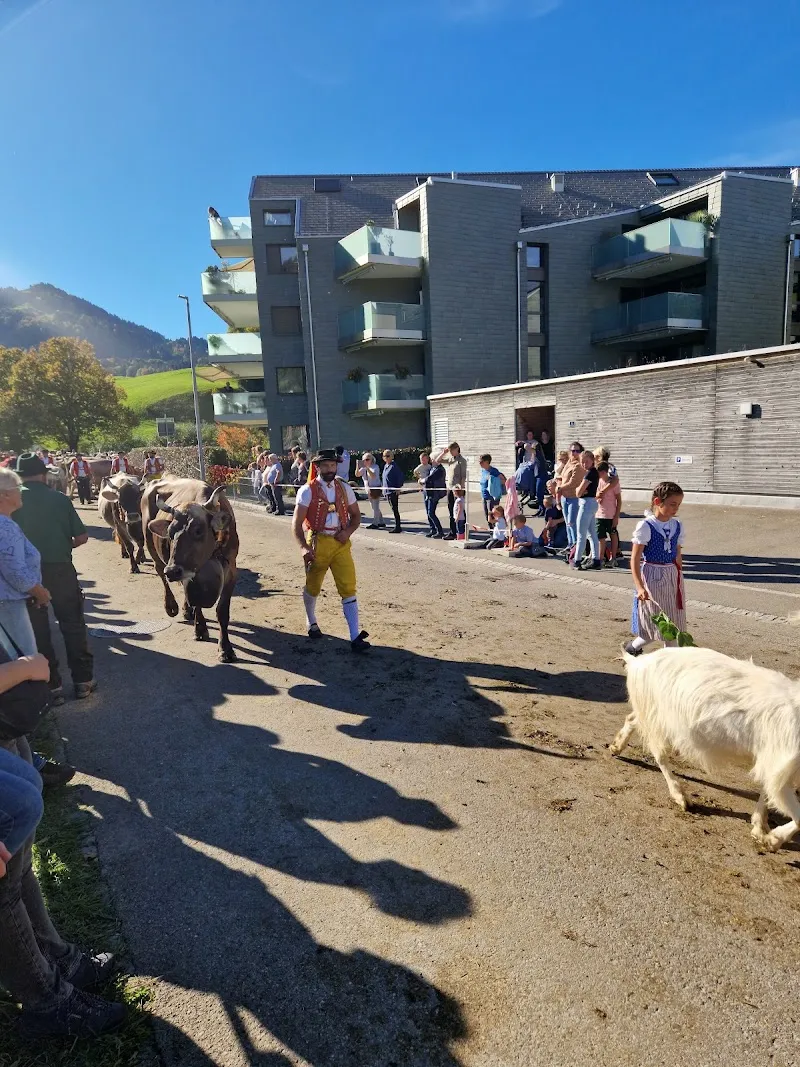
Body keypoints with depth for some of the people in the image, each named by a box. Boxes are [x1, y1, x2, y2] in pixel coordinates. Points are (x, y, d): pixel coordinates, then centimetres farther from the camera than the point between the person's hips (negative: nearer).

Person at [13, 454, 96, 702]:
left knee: (37, 629, 10)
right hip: (61, 568, 0)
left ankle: (51, 686, 14)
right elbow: (82, 537, -2)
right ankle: (83, 680, 17)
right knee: (73, 624, 12)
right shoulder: (60, 499, 0)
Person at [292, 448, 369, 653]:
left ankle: (355, 637, -6)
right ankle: (312, 623, 44)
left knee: (348, 588, -6)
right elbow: (297, 523, -10)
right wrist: (304, 547, -23)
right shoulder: (307, 491, -7)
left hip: (341, 543, 2)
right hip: (317, 543, -2)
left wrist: (348, 531, -7)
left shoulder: (344, 488, 4)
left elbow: (356, 515, 14)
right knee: (313, 587, 16)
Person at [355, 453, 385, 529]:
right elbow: (357, 475, -2)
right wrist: (357, 466, -17)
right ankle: (381, 522, 24)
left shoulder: (375, 467, -11)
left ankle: (375, 523, -1)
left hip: (376, 488, -8)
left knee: (375, 507, -5)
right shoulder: (363, 468, 8)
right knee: (375, 507, 14)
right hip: (368, 489, 8)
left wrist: (367, 467, -37)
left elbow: (373, 476, -29)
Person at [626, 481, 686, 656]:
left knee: (672, 626, 11)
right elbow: (635, 559, -15)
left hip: (672, 578, 6)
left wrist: (679, 582, 15)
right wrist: (640, 587, -22)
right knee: (656, 627, 0)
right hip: (652, 578, -6)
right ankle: (631, 648, 24)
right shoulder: (645, 526, -14)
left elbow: (678, 556, 13)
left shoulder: (677, 526, 3)